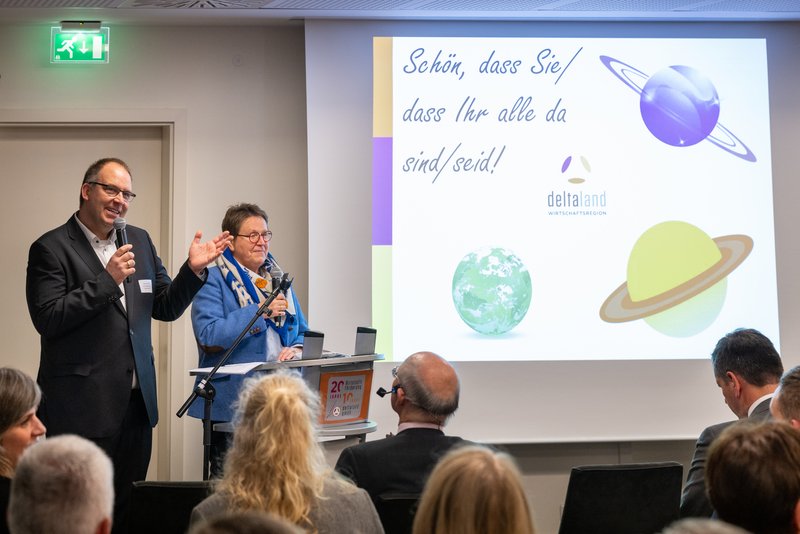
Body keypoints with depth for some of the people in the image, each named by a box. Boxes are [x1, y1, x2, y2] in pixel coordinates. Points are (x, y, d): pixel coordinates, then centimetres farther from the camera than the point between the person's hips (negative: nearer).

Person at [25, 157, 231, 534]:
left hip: (136, 401, 6)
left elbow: (165, 308, 16)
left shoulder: (140, 241, 13)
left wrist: (193, 270, -1)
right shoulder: (51, 248, -5)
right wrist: (107, 280, -17)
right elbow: (47, 319, -14)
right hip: (83, 404, -6)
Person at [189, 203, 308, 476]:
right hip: (231, 406, -5)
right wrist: (259, 312, -17)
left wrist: (296, 350, -5)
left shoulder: (278, 279, 17)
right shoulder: (213, 281, -1)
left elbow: (303, 334, 19)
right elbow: (208, 337, -15)